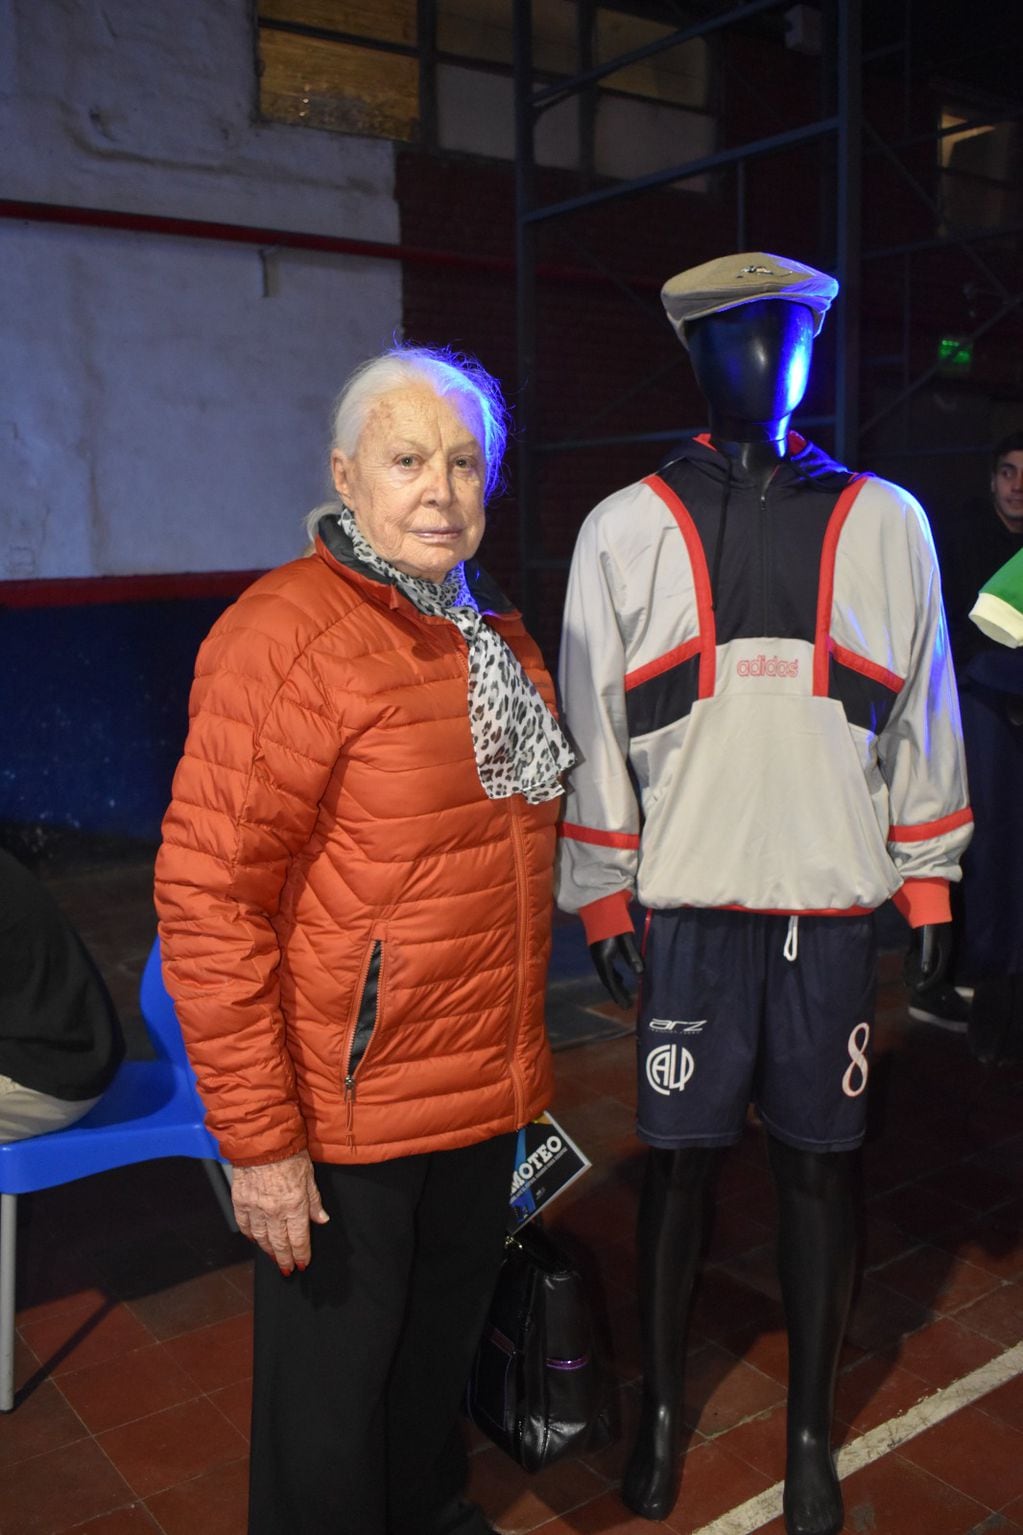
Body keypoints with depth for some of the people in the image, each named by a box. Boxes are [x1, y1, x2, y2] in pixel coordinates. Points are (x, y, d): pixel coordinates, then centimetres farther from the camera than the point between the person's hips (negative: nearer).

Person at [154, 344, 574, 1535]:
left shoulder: (493, 633, 7)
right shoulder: (287, 634, -18)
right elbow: (206, 899, -20)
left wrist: (517, 1056, 16)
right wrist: (258, 1136, -20)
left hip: (483, 1095, 8)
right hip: (347, 1116, -7)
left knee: (445, 1343, 26)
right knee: (335, 1379, 13)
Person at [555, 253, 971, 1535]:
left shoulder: (884, 522, 5)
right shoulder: (626, 529, 2)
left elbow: (922, 712, 7)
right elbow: (592, 726, 2)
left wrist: (929, 886, 4)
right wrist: (601, 898, -1)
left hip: (833, 900, 1)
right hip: (688, 898, 0)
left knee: (819, 1161, 10)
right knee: (677, 1156, 10)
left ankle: (811, 1431, 30)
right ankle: (660, 1407, 32)